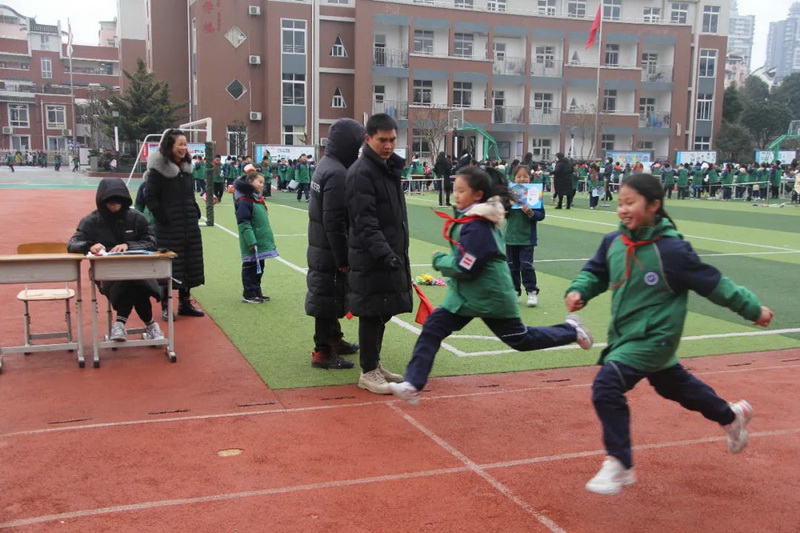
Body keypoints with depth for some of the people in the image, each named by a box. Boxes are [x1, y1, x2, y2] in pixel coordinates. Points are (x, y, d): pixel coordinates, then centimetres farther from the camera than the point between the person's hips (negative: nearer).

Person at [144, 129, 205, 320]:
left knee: (190, 263, 11)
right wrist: (163, 218, -15)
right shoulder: (158, 169, -10)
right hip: (168, 226, -7)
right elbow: (150, 197, -11)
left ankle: (185, 303, 23)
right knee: (168, 265, -2)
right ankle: (165, 306, 9)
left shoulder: (186, 167, 10)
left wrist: (195, 213, 10)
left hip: (189, 225, 7)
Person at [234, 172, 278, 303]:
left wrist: (268, 237, 20)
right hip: (252, 244, -9)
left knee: (259, 268, 16)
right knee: (250, 268, 0)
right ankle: (248, 295, 9)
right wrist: (251, 241, -24)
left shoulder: (258, 200, 12)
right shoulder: (244, 202, -17)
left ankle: (257, 292, 26)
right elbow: (243, 223, -21)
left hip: (261, 242, 9)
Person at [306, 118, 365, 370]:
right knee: (328, 299, -1)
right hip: (330, 251, -10)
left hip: (321, 246, 10)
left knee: (331, 296, 21)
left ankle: (334, 339, 36)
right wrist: (343, 258, -19)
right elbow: (335, 221, -24)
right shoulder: (337, 173, -21)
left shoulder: (325, 165, 11)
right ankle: (323, 352, 8)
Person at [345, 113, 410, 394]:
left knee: (383, 312, 15)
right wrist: (384, 252, -29)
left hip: (392, 253, 9)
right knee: (372, 313, -1)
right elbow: (365, 222, -21)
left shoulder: (389, 167, 14)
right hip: (370, 258, -9)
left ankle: (375, 363, 28)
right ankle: (368, 372, 11)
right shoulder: (361, 173, -14)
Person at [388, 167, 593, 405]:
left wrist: (438, 259, -10)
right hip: (466, 294, 9)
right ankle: (412, 385, -5)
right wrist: (445, 260, 4)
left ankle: (570, 330, 32)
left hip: (490, 296, -9)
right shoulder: (471, 218, 4)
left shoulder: (477, 226, -25)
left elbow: (465, 268, -25)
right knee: (432, 328, -4)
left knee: (521, 340, 10)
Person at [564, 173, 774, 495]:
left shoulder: (671, 250, -23)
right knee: (674, 385, 27)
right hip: (625, 335, 7)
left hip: (655, 338, -7)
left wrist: (753, 309, -4)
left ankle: (619, 466, -5)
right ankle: (731, 416, 55)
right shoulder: (613, 242, -7)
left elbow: (713, 283, -14)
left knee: (607, 385, -21)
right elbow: (596, 272, 8)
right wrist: (579, 290, -13)